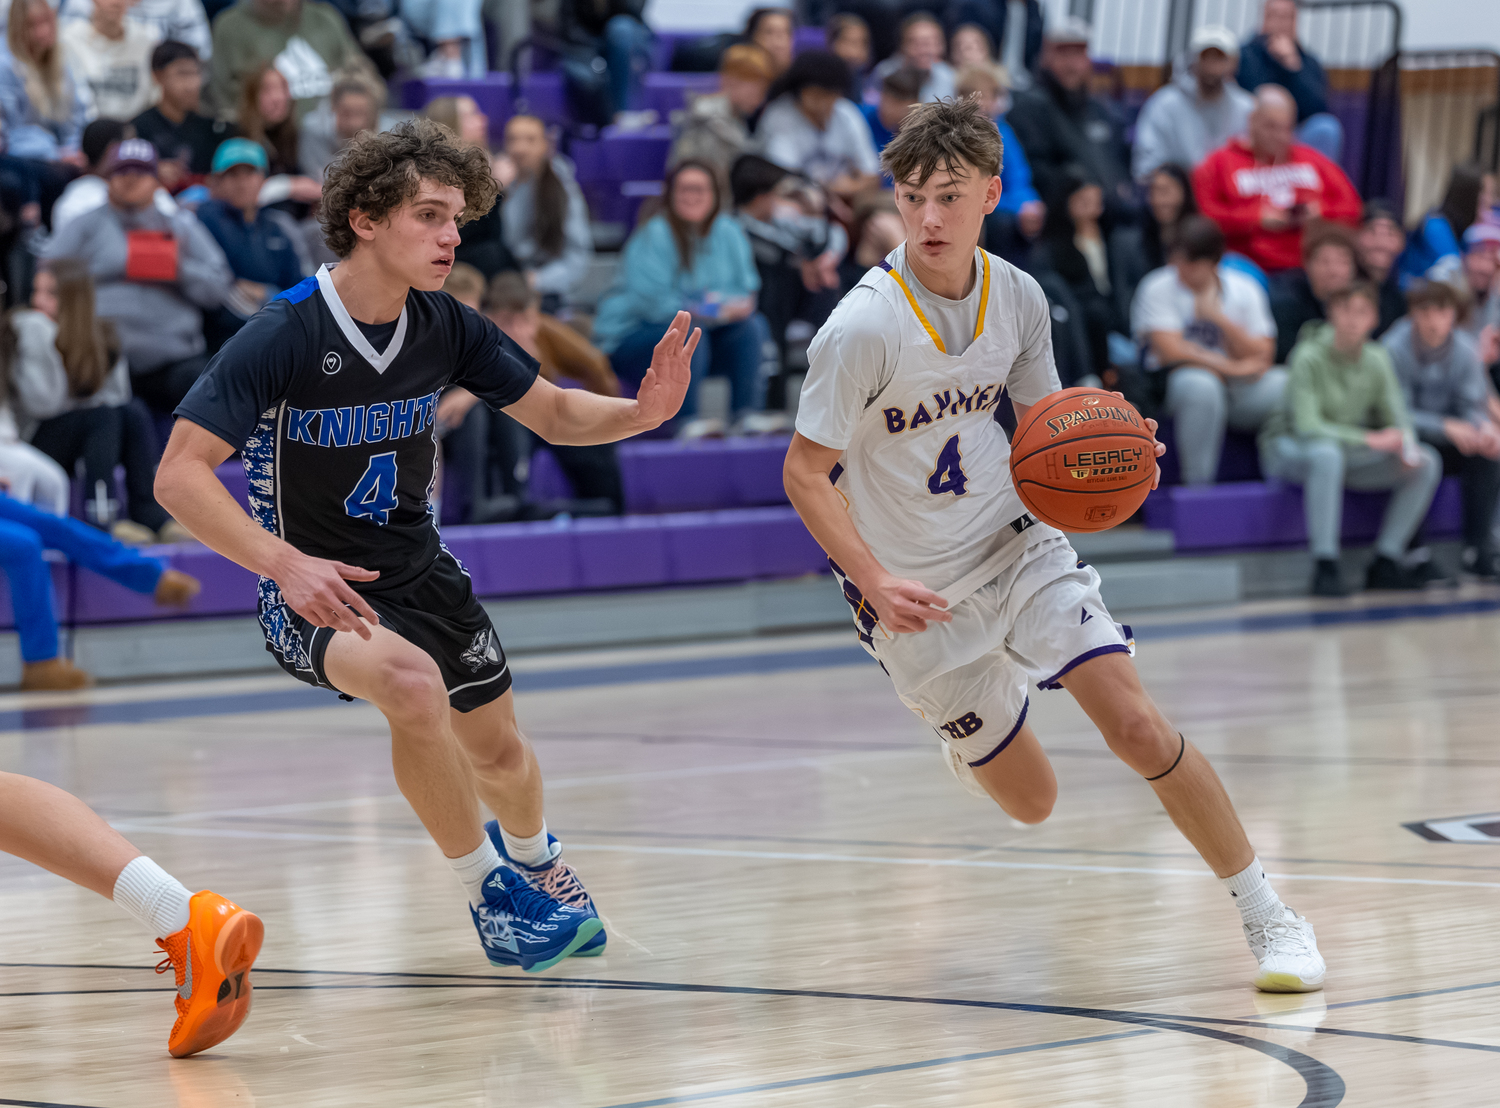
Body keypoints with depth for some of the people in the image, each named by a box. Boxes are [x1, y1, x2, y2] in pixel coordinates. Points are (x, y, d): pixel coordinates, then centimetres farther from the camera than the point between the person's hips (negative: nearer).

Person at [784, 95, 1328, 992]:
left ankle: (1268, 915, -3)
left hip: (1019, 547, 3)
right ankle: (970, 735, 43)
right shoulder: (864, 328, -21)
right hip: (917, 596, -3)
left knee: (1137, 726, -15)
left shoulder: (1018, 296, -5)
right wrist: (875, 583, -28)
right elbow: (806, 473, -15)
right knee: (1031, 800, 5)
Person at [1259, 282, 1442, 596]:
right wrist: (1369, 439, -32)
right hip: (1290, 450, -6)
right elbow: (1306, 425, -28)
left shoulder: (1377, 359, -3)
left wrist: (1406, 447, -24)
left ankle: (1385, 563, -9)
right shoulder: (1309, 358, -21)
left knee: (1427, 464, -11)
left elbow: (1396, 417, 0)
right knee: (1326, 453, -42)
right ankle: (1325, 567, -39)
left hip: (1348, 452, 6)